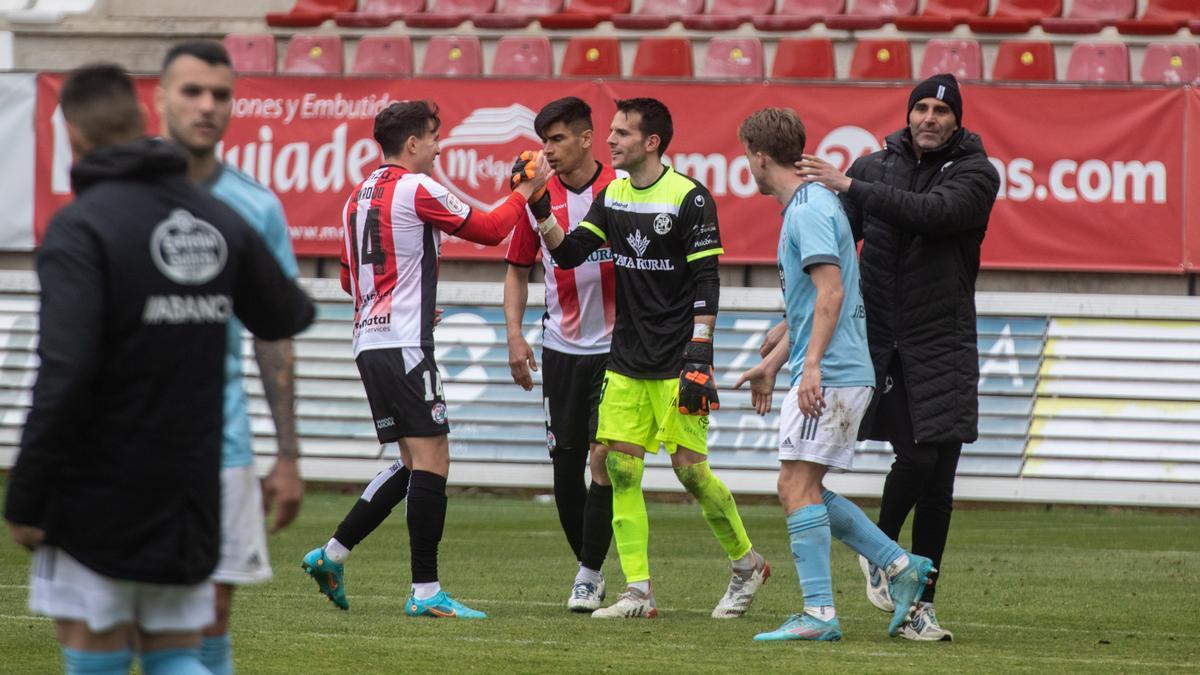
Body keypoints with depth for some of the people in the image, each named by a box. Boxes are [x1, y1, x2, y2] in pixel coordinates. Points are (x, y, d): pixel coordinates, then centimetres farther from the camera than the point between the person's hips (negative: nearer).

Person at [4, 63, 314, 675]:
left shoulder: (80, 228, -14)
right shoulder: (219, 221, 6)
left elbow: (65, 372, -21)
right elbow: (285, 317, 23)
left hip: (98, 494, -6)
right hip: (189, 493, 6)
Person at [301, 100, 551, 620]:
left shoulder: (359, 197, 16)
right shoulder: (416, 189, -9)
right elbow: (489, 230, -3)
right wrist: (527, 191, 12)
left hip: (369, 341, 9)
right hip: (404, 346, -9)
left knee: (413, 464, 14)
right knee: (431, 459, -8)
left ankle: (331, 555, 13)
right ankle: (425, 591, -11)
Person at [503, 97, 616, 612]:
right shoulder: (539, 197, 2)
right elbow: (518, 269, 11)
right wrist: (514, 334, 0)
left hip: (616, 347, -3)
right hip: (561, 348, 4)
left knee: (603, 458, -11)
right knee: (566, 462, 5)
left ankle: (588, 576, -4)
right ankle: (589, 566, 20)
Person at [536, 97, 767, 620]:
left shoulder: (689, 198, -10)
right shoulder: (613, 196, 10)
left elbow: (706, 282, -11)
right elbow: (568, 253, 7)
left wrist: (699, 355, -17)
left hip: (675, 362, -6)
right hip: (626, 361, 6)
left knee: (690, 467, -6)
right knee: (621, 468, -2)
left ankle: (747, 564, 15)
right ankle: (638, 593, 0)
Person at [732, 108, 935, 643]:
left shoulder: (810, 211, -12)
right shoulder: (811, 206, 20)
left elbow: (831, 293, -21)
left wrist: (811, 364, -27)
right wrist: (773, 364, 31)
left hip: (830, 374, -10)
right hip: (843, 373, 10)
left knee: (798, 485, -10)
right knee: (804, 489, 12)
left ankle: (818, 614, -12)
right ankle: (901, 567, 13)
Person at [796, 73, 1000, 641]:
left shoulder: (976, 174, -2)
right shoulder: (875, 166, 7)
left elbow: (932, 213, -21)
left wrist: (848, 187, -25)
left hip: (943, 345, 0)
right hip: (880, 340, 0)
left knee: (939, 475, -1)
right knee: (915, 457, -15)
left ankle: (921, 605, 6)